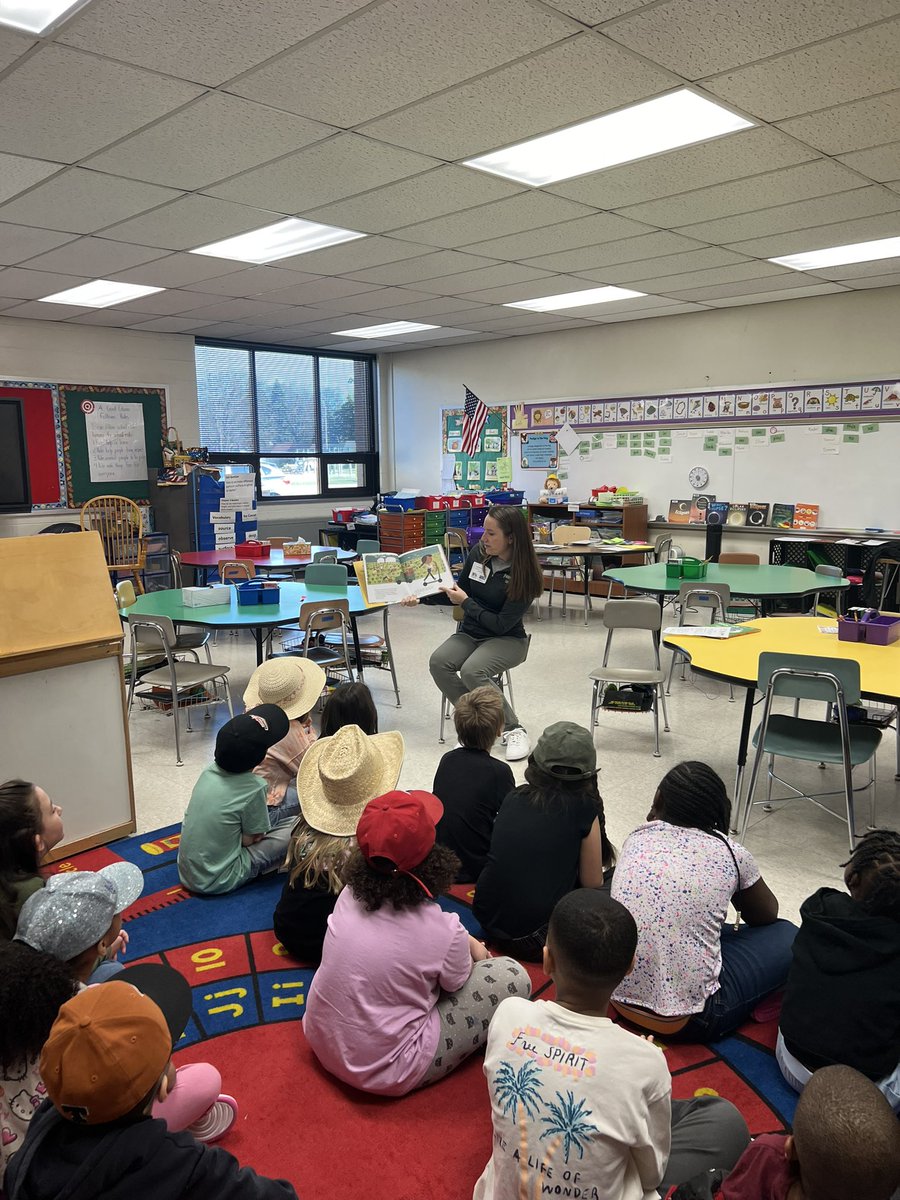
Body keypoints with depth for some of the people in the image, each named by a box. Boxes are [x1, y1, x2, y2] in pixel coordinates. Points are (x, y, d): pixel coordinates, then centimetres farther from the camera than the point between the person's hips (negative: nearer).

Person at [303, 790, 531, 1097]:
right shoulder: (442, 931, -27)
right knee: (513, 977, 0)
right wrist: (473, 950, 15)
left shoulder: (349, 895, -12)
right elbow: (457, 982, -3)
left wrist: (467, 943, 10)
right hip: (382, 1072, -6)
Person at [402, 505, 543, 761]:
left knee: (472, 671, -33)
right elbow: (458, 591, 11)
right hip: (470, 633, 5)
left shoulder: (525, 574, -18)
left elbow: (502, 624, -19)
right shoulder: (479, 553, -3)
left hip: (507, 640, -5)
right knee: (438, 662, -23)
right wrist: (421, 598, -1)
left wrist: (466, 602, -18)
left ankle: (514, 730, -14)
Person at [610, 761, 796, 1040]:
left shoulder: (637, 838, 3)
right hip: (687, 1017, -5)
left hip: (618, 996, 5)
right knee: (786, 936, 14)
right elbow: (767, 915, 17)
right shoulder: (730, 853, -4)